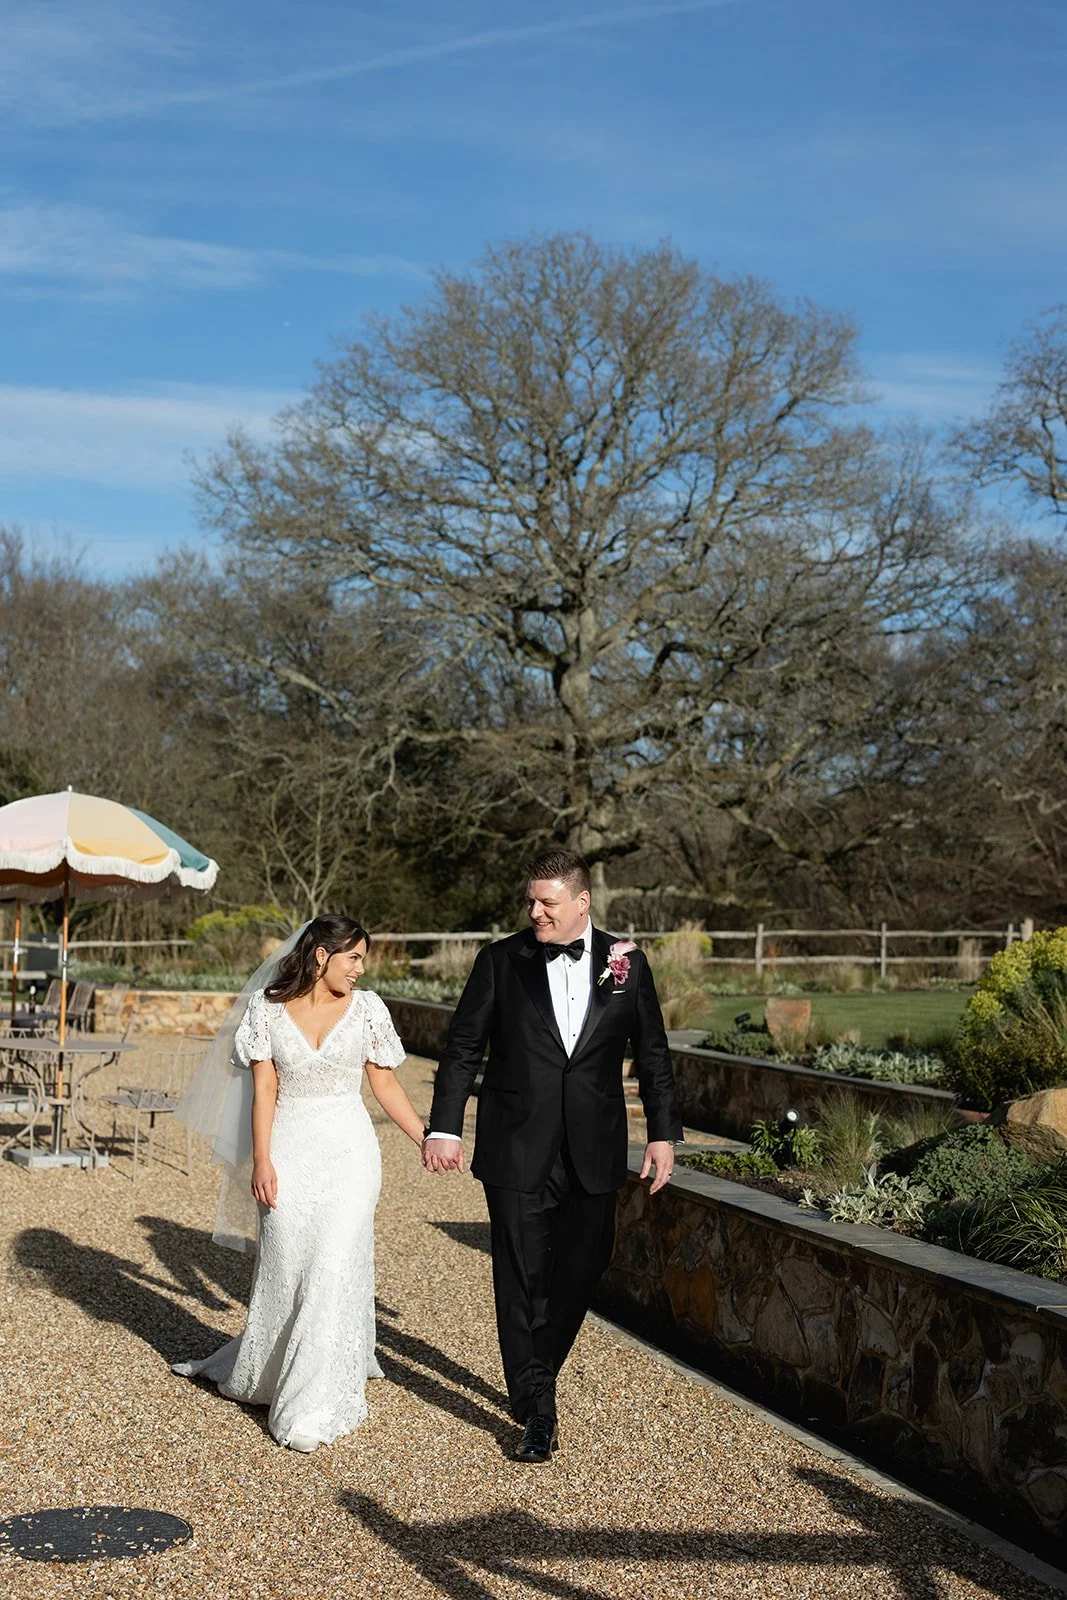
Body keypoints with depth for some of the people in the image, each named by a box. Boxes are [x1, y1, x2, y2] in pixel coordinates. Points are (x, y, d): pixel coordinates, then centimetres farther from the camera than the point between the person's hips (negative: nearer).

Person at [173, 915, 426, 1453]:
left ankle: (313, 1406, 1)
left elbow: (386, 1086, 7)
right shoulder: (268, 1007, 0)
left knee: (334, 1267, -6)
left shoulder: (366, 1009, 2)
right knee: (283, 1265, 8)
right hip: (288, 1150, 0)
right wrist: (262, 1160, -8)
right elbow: (264, 1089, -2)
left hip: (348, 1151, 0)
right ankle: (258, 1369, 33)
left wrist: (428, 1139, 2)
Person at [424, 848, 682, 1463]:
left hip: (594, 1152, 2)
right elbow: (463, 1050, 1)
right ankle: (537, 1410, 11)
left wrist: (664, 1133, 4)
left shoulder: (626, 962, 3)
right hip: (517, 1152, -2)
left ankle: (534, 1380, 32)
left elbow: (653, 1054, 8)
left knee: (581, 1271, 9)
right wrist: (444, 1128, -6)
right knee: (522, 1279, 0)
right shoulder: (501, 961, -1)